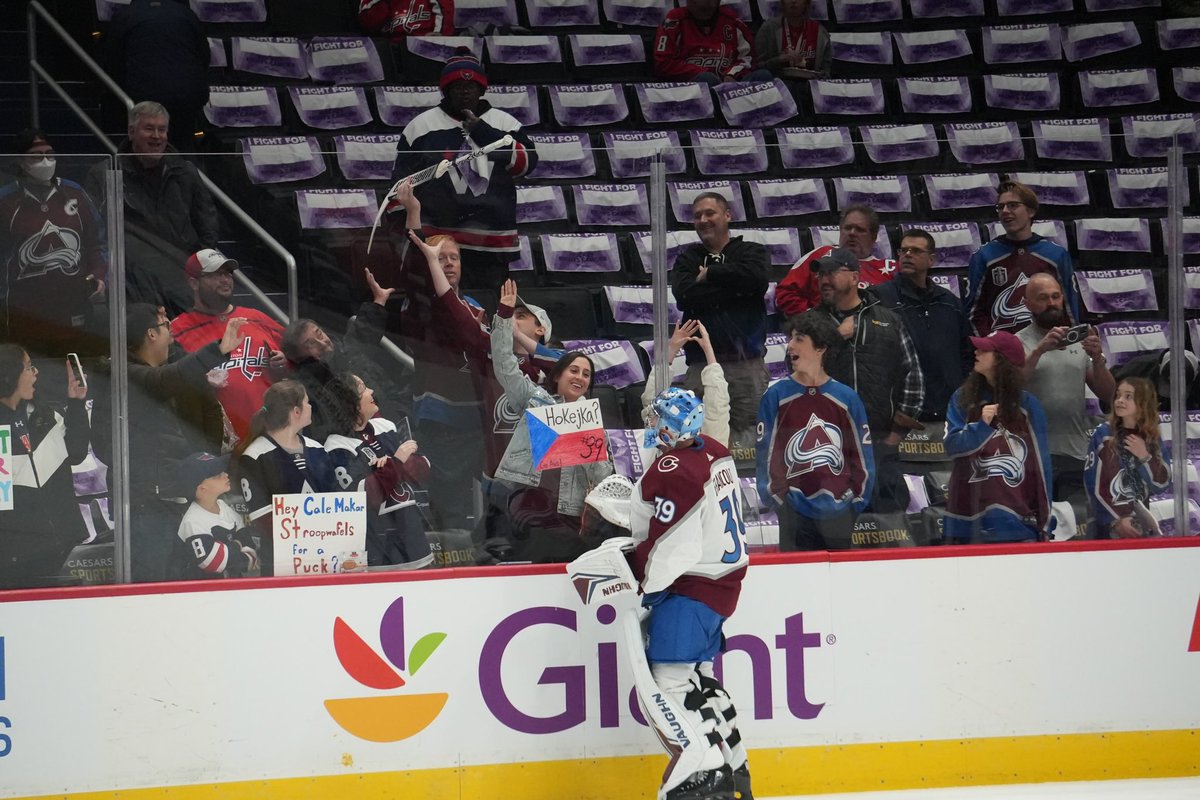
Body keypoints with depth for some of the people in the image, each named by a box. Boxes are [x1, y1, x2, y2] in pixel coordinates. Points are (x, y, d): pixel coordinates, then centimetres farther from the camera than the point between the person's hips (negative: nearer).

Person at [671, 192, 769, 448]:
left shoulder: (752, 252, 12)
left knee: (748, 433, -5)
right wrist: (735, 289, -6)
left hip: (747, 363, -1)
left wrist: (708, 275, -3)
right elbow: (683, 295, -5)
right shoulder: (687, 259, 16)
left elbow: (755, 278, -13)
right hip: (701, 365, 1)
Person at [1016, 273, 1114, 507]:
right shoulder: (1019, 343, 3)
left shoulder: (1079, 340, 13)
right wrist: (1039, 350, -22)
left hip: (1078, 454, 4)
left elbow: (1107, 395, 9)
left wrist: (1097, 358, -8)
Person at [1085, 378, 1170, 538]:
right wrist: (1117, 520, -15)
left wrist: (1145, 457, -13)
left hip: (1142, 523, 4)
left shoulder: (1153, 438, 3)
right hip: (1109, 524, -4)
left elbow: (1162, 485, 1)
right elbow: (1095, 486, -11)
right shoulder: (1103, 434, -9)